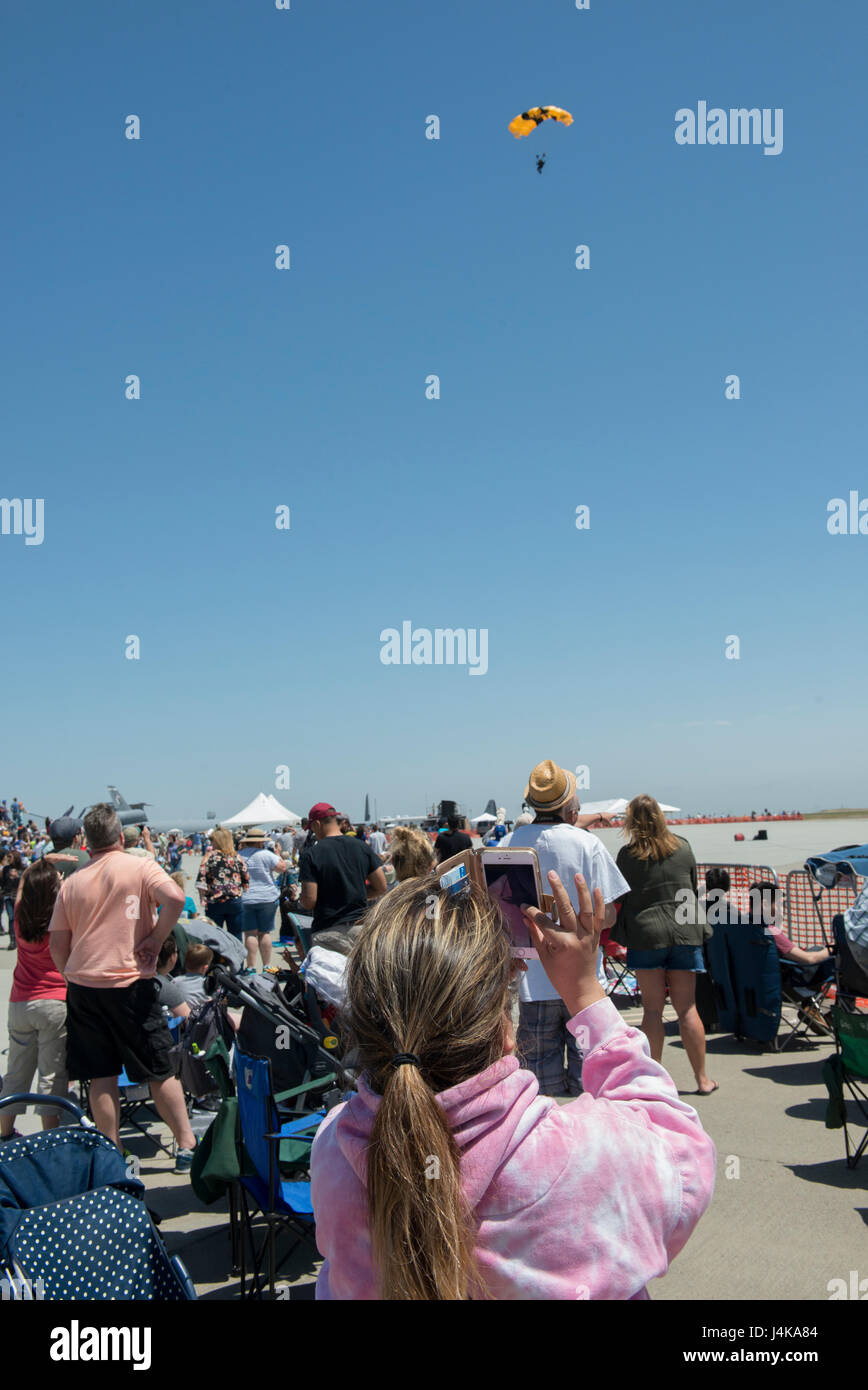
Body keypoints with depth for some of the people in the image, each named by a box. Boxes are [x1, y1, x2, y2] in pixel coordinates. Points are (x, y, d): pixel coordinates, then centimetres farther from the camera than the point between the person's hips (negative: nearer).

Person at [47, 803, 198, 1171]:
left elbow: (58, 947, 9)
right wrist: (155, 940, -10)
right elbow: (174, 898, -22)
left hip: (82, 986, 3)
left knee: (101, 1075, 10)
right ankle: (186, 1146, 12)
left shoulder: (71, 882, 7)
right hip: (131, 985, -3)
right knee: (160, 1070, 7)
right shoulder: (141, 868, -4)